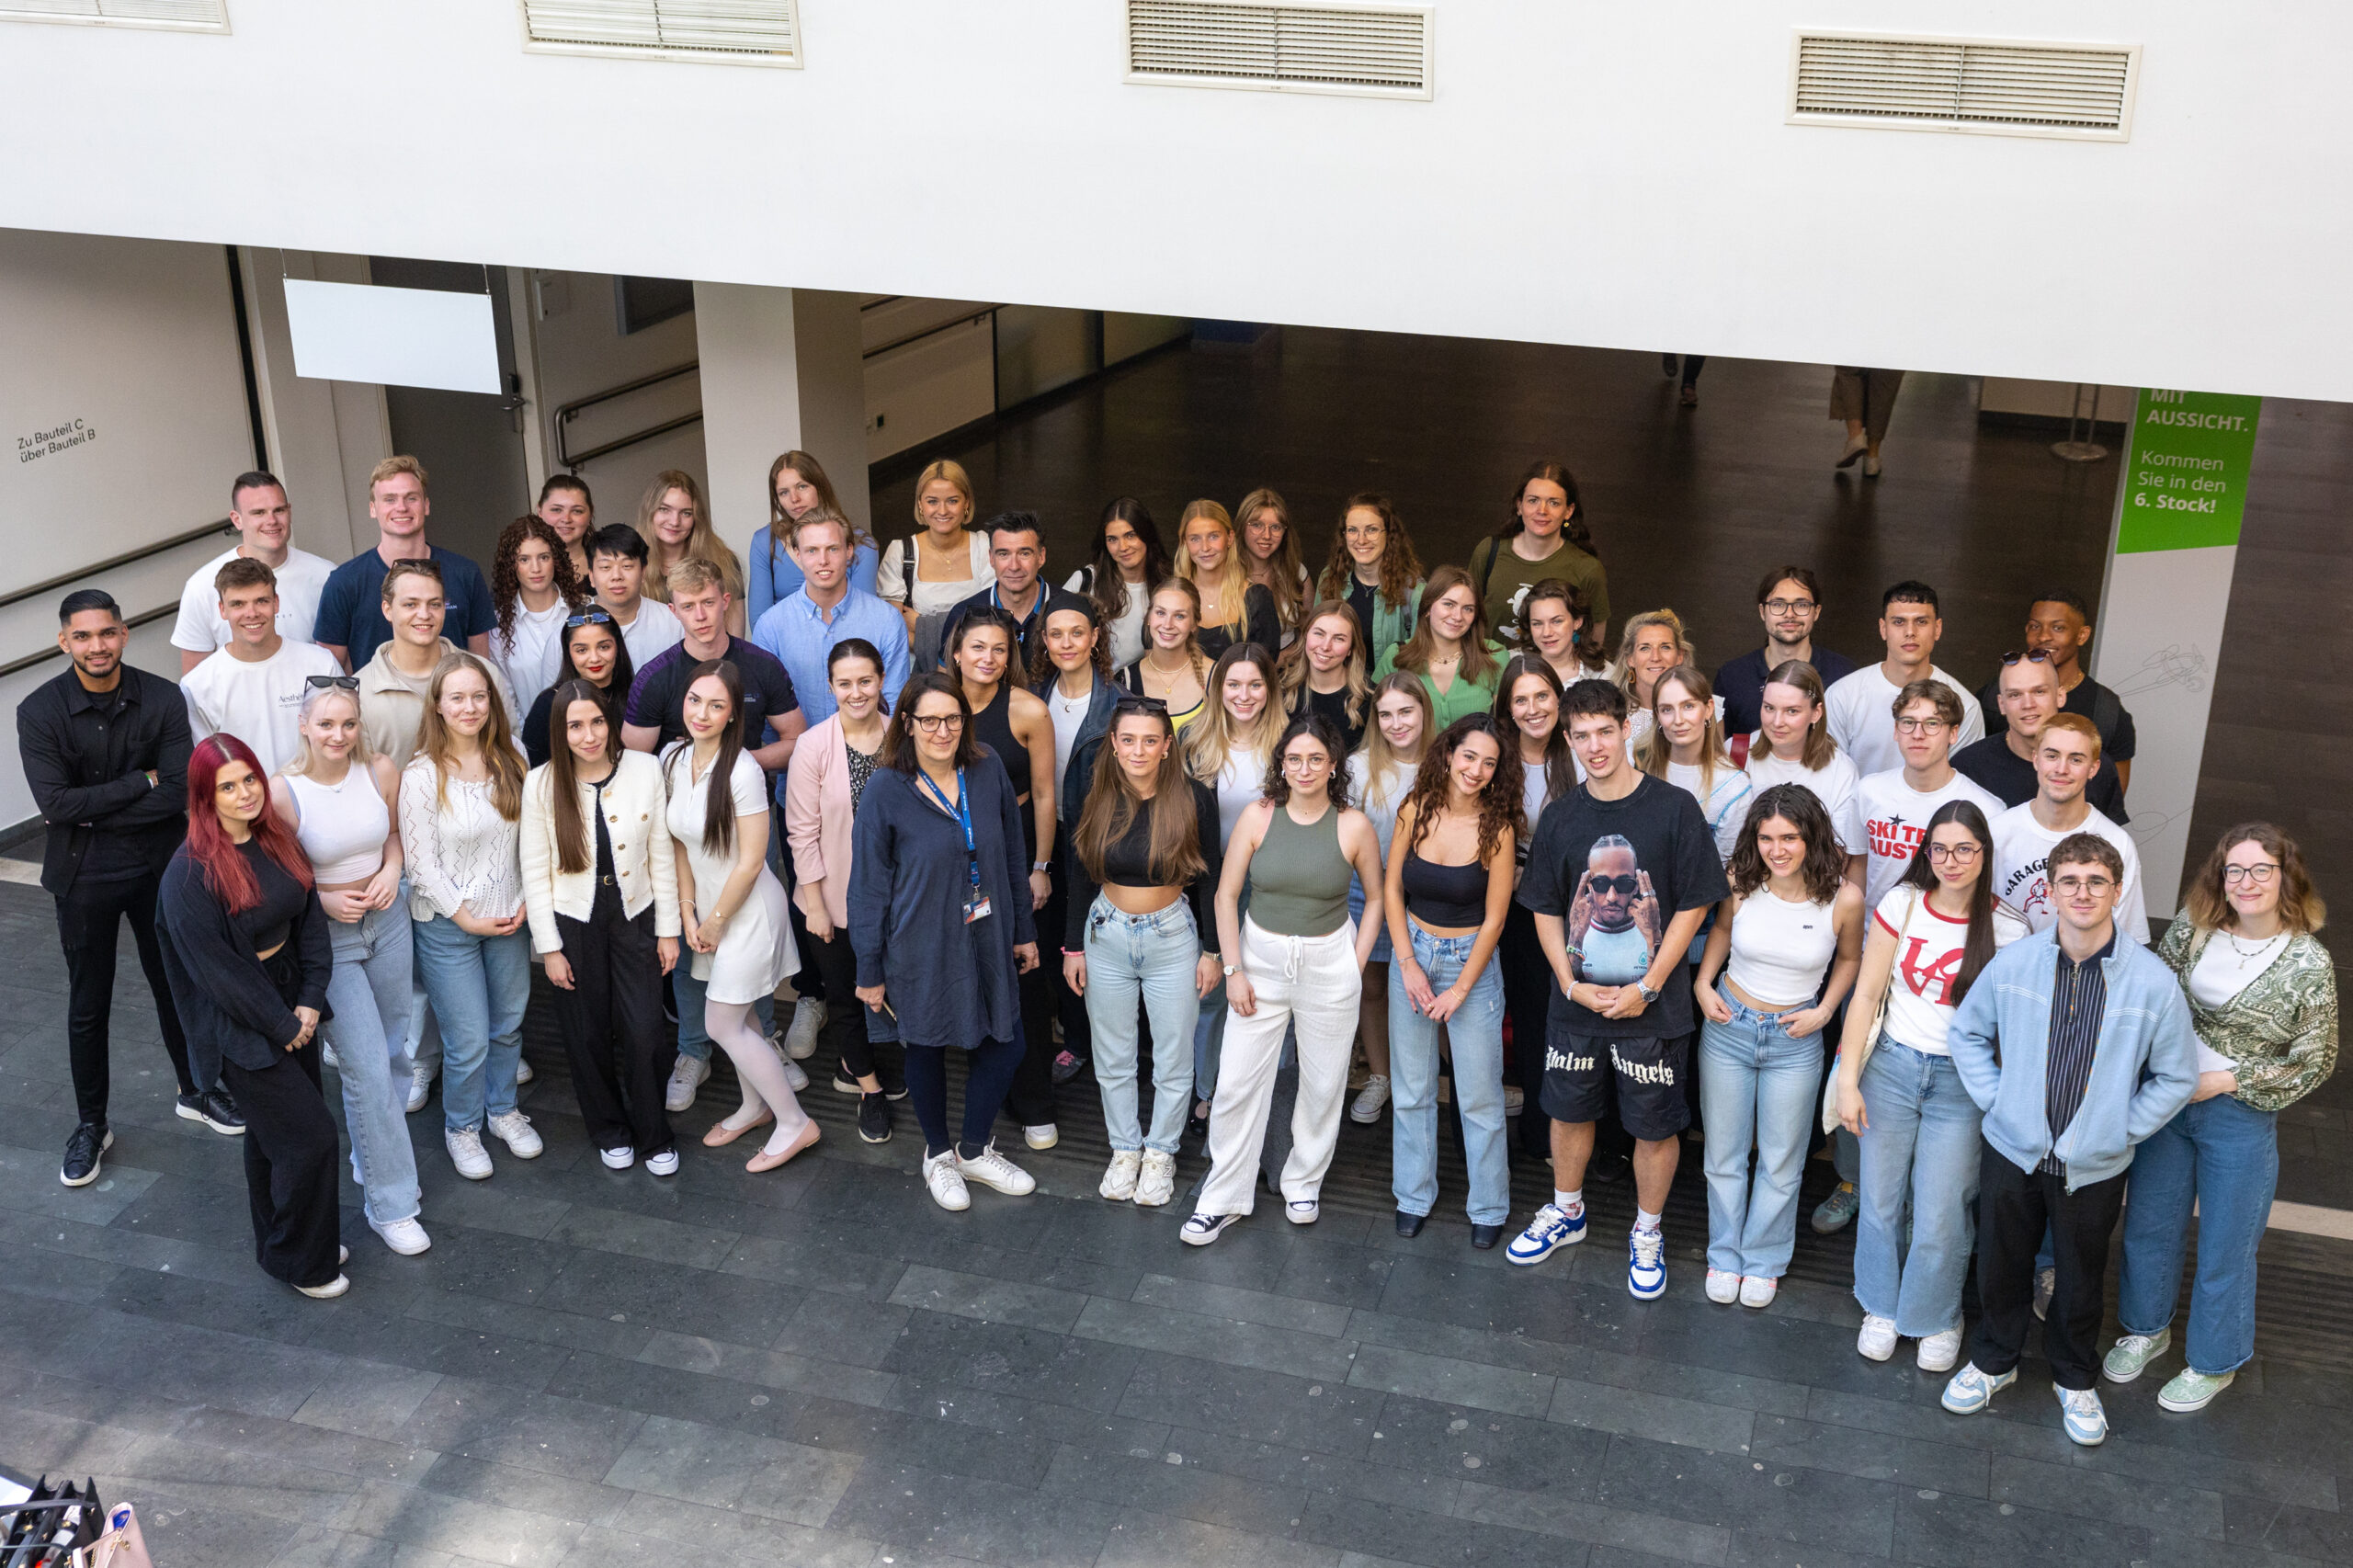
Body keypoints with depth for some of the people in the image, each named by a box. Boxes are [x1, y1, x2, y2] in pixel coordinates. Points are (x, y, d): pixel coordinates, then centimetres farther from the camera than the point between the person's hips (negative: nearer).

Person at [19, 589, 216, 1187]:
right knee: (88, 1005, 10)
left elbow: (179, 794, -16)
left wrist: (91, 814, -18)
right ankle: (90, 1125, 26)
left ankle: (195, 1091, 38)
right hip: (83, 876, -1)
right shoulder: (39, 712, -12)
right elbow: (55, 803, -20)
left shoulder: (162, 699, -11)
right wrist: (143, 782, -18)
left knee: (176, 984, 17)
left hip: (159, 867, 1)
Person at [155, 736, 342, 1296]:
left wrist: (310, 1001, -6)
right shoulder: (190, 872, -22)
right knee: (310, 1135, -5)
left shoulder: (276, 841, 0)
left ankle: (279, 1242, 37)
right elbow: (215, 967, -19)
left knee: (275, 1129, 20)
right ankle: (299, 1261, 14)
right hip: (238, 1022, -7)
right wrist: (283, 1025, -14)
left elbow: (310, 918, 4)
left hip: (291, 1003, 7)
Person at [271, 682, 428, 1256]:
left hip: (388, 922, 4)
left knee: (391, 1054, 16)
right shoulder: (284, 792, -19)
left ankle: (373, 1160, 39)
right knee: (367, 1068, -5)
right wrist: (322, 900, -19)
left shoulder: (381, 771, -8)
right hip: (327, 939, -4)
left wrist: (391, 870, -7)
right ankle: (389, 1203, 8)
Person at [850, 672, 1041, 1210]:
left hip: (987, 942, 3)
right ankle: (938, 1155, 37)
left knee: (1004, 1045, 8)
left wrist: (1024, 932, 12)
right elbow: (869, 885, -9)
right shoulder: (886, 790, -14)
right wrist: (870, 970, -7)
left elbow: (1012, 860, 8)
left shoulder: (989, 778, -4)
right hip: (920, 949, -3)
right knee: (926, 1049, 14)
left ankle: (975, 1151, 32)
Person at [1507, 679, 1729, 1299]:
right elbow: (1546, 910, 8)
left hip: (1652, 1006, -3)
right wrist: (1571, 984, -5)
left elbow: (1693, 905, -8)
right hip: (1576, 999, 3)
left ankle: (1647, 1234, 29)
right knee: (1569, 1109, 17)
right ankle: (1567, 1212, 40)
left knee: (1655, 1126, 7)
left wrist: (1647, 987, -12)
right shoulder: (1561, 818, 1)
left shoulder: (1674, 808, -10)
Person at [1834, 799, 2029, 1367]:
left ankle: (1938, 1319, 29)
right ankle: (1883, 1308, 35)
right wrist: (1848, 1079, -6)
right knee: (1879, 1201, 11)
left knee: (1940, 1217, 2)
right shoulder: (1901, 905, -4)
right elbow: (1866, 995, -2)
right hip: (1891, 1066, 1)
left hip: (1960, 1081, -1)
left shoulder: (2007, 930, -6)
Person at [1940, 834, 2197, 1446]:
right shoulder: (2012, 964, -11)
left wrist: (2121, 1129, -6)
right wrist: (1994, 1098, -2)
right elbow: (1967, 1032, 7)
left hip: (2095, 1166, -1)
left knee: (2082, 1279, 17)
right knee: (2001, 1265, 18)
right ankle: (1993, 1360, 44)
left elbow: (2176, 1078, -3)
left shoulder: (2154, 982, -16)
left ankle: (2075, 1380, 43)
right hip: (2013, 1151, 1)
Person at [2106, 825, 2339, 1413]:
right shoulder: (2193, 925, -7)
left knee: (2224, 1250, 12)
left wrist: (2225, 1081, -14)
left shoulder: (2308, 964, -16)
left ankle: (2213, 1363, 34)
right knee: (2148, 1226, 19)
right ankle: (2147, 1329, 43)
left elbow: (2315, 1062, -9)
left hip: (2240, 1116, -3)